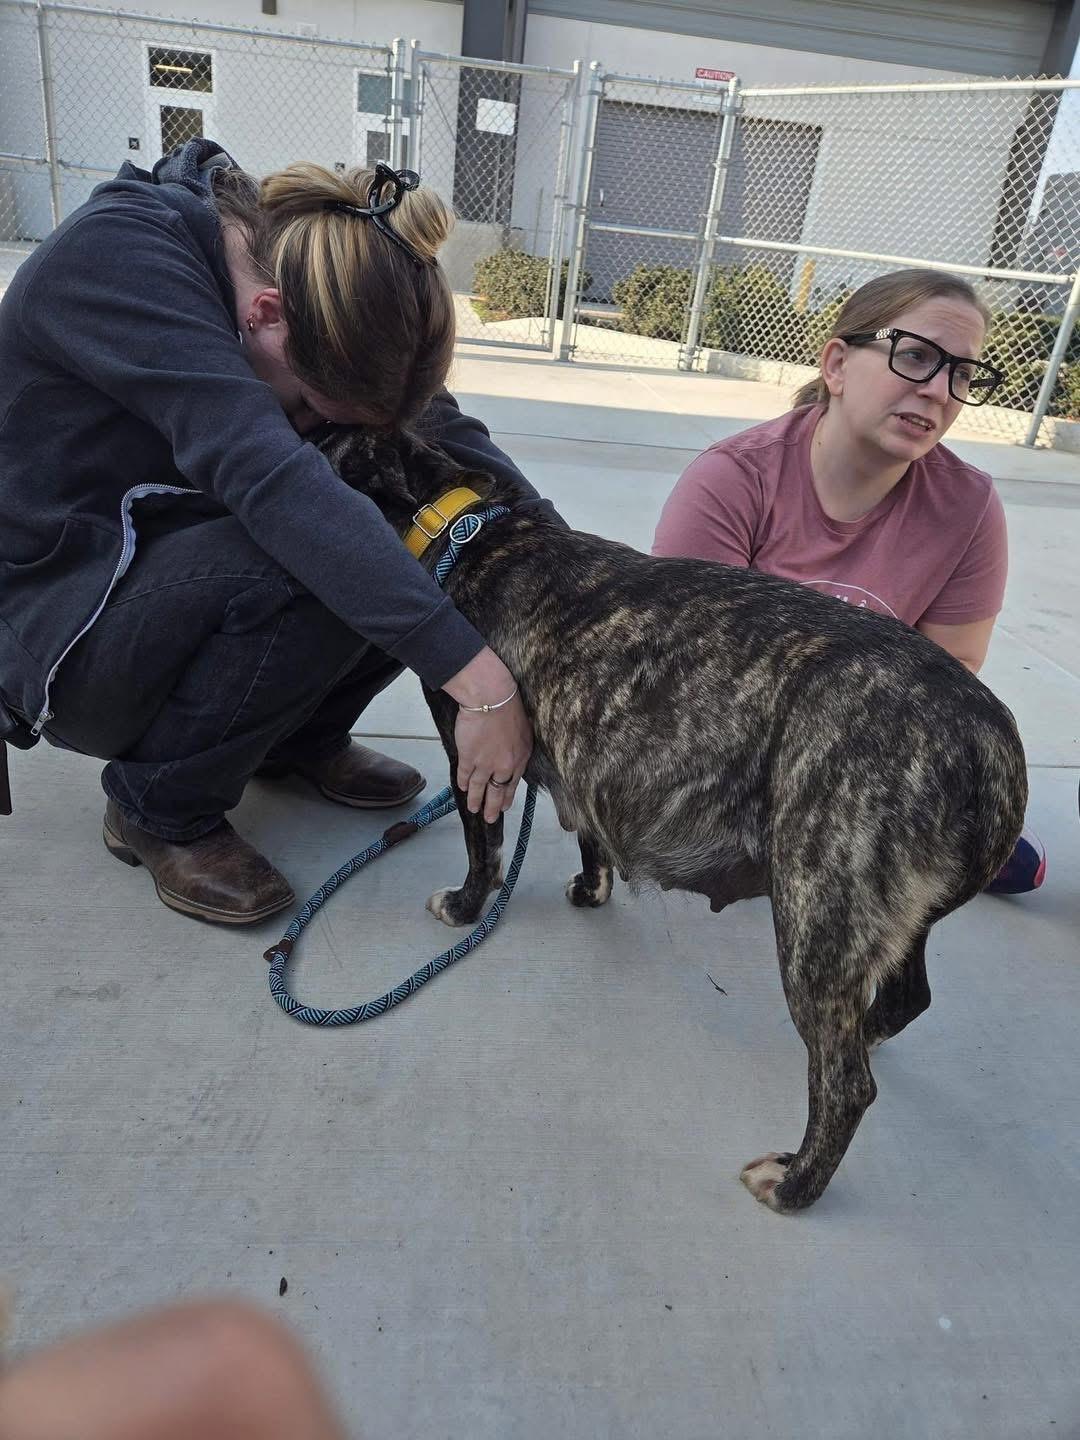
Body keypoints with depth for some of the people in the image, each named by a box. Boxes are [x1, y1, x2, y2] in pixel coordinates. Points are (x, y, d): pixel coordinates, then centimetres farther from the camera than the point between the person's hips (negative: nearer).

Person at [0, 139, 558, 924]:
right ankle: (162, 807, -10)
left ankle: (300, 738, 7)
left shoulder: (297, 261, -7)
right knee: (320, 563, -33)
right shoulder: (114, 258, -27)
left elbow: (441, 428, -9)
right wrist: (478, 678, -46)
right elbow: (267, 475, -41)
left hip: (193, 577, 6)